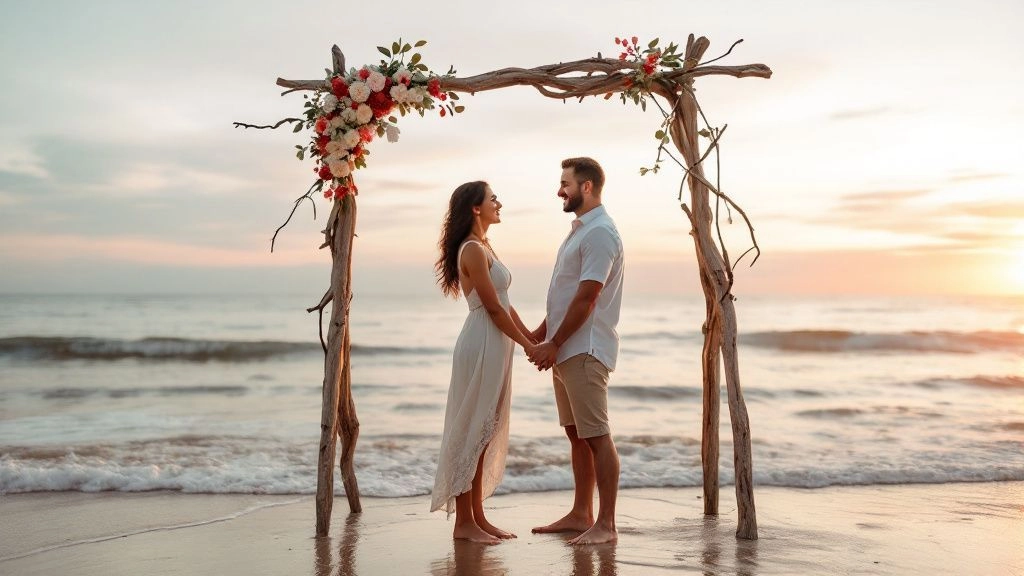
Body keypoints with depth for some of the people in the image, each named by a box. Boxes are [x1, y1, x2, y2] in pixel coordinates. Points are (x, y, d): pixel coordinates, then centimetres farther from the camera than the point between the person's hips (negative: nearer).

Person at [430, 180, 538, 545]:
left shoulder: (483, 247, 16)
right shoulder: (473, 250, -14)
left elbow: (504, 303, 17)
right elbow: (493, 307, -15)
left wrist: (532, 337, 16)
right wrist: (527, 345, -8)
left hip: (494, 348, 10)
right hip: (482, 346, -10)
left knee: (486, 433, 12)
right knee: (472, 431, -3)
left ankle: (477, 517, 19)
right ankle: (464, 521, 4)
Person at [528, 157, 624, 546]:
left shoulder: (599, 233, -14)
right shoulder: (580, 230, 17)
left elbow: (586, 298, -19)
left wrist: (553, 344, -14)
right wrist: (541, 334, 15)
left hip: (584, 351, -10)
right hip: (565, 350, 10)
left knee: (596, 436, -5)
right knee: (576, 434, 14)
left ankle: (606, 525, 0)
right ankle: (581, 514, 23)